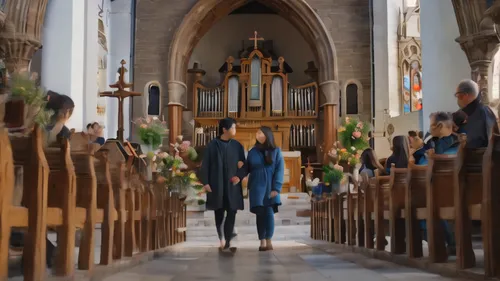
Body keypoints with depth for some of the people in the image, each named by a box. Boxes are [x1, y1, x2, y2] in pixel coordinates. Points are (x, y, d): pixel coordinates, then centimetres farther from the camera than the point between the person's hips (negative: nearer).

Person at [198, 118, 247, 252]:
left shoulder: (237, 146, 5)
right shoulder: (212, 145, -3)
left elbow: (244, 164, 9)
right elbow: (205, 165, -2)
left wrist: (240, 176, -9)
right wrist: (205, 182, -8)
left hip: (232, 185, 2)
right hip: (216, 185, -2)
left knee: (231, 213, -5)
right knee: (219, 213, 8)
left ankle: (227, 243, -3)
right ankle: (221, 240, 21)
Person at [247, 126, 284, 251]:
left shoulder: (276, 151, 3)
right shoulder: (252, 152, 8)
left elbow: (279, 170, -3)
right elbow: (248, 168, 8)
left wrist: (276, 188, -12)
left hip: (270, 187, -1)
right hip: (257, 187, 1)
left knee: (269, 212, -11)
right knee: (260, 213, -2)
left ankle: (269, 241, -7)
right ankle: (262, 242, 1)